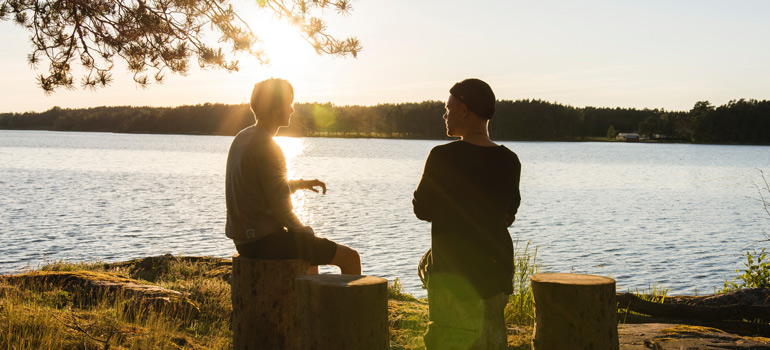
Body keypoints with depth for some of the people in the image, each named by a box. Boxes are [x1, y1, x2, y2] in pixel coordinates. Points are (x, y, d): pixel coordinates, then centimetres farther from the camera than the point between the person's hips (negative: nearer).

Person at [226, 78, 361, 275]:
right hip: (266, 241, -10)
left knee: (313, 248, 36)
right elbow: (281, 210, -20)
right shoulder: (267, 148, -20)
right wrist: (304, 232, -3)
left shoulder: (241, 138, 10)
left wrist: (301, 183, 18)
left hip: (244, 239, 10)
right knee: (350, 258, -2)